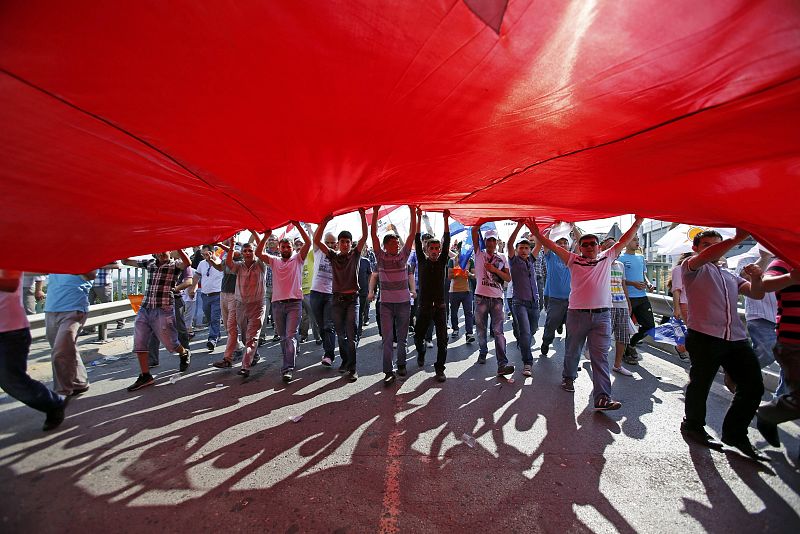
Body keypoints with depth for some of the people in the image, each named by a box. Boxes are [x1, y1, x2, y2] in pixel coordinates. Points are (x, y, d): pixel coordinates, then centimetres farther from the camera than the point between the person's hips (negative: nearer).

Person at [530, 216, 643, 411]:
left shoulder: (607, 258, 13)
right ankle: (568, 377, 36)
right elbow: (552, 246, -1)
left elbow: (623, 241, 13)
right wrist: (536, 233, -11)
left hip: (602, 315, 1)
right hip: (577, 313, -1)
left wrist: (638, 222, 8)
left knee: (600, 356, -3)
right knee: (572, 350, 13)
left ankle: (602, 397, -4)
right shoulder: (573, 260, 5)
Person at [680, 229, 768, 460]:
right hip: (704, 337, -7)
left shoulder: (730, 276, 25)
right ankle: (693, 426, 26)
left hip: (737, 338, 7)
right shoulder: (692, 268, 3)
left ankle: (735, 433, 26)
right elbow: (705, 257, -18)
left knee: (753, 387, 8)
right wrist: (737, 238, -26)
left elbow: (756, 294, 15)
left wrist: (755, 278, -5)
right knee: (700, 384, 6)